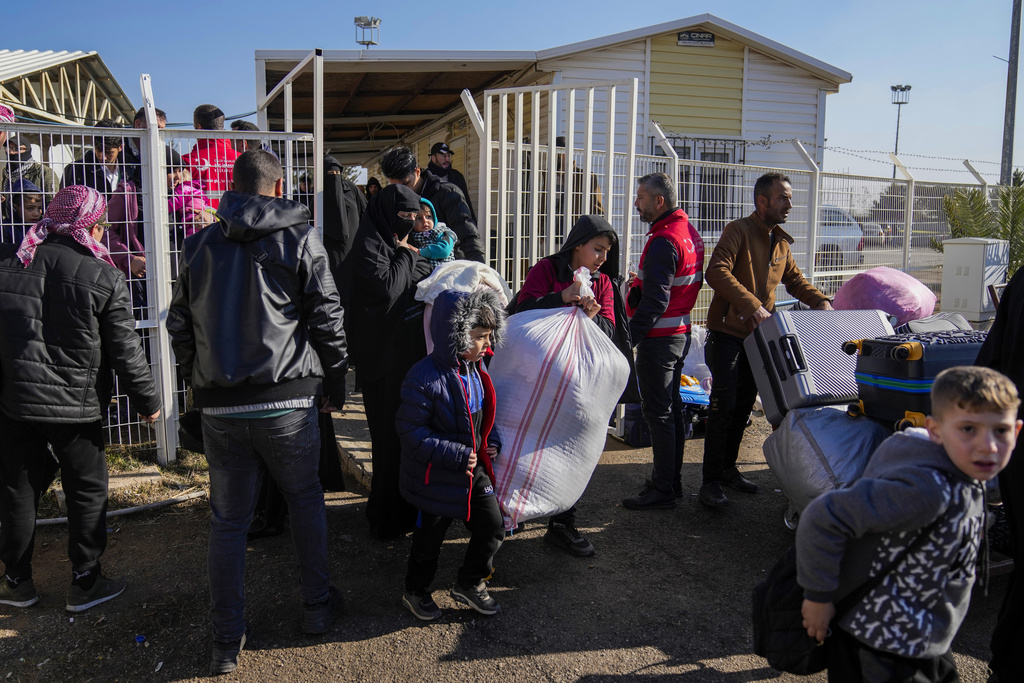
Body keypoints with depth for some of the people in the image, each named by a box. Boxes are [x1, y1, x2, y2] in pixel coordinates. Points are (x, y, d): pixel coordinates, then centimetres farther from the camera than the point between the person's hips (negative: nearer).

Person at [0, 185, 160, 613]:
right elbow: (126, 352, -9)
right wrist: (147, 402, 2)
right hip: (78, 407, -3)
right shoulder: (102, 277, -12)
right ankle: (85, 584, 19)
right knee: (87, 493, 11)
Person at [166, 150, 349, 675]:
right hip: (287, 400, -2)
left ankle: (226, 640, 19)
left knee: (228, 520, 11)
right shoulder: (300, 239, -2)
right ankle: (317, 606, 28)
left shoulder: (199, 245, 8)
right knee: (305, 500, 18)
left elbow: (179, 326, 11)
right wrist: (335, 383, 7)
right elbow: (327, 320, -3)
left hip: (219, 406, 3)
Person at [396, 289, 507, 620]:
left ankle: (470, 583, 32)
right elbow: (412, 433, -24)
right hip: (437, 477, -6)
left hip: (474, 470, 7)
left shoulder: (475, 369, 0)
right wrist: (457, 455, -26)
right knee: (429, 537, 13)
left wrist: (491, 442, 0)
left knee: (492, 525, 9)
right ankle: (415, 591, 38)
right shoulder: (424, 378, -26)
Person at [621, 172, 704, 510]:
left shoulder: (663, 241, -20)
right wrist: (644, 282, 19)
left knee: (658, 413, -3)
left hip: (659, 338, -10)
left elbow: (655, 302, -24)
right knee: (671, 407, 16)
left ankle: (663, 490, 5)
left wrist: (629, 337, -21)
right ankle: (673, 482, 26)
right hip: (681, 332, 10)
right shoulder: (689, 231, 11)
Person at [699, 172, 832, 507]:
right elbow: (717, 272, -26)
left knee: (744, 406, 14)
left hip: (758, 336, 8)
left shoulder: (781, 241, 14)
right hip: (728, 333, -8)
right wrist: (752, 305, -33)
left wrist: (819, 300, 5)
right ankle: (711, 481, -1)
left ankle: (728, 468, 28)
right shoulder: (739, 230, -12)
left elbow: (794, 278, 24)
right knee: (723, 407, -8)